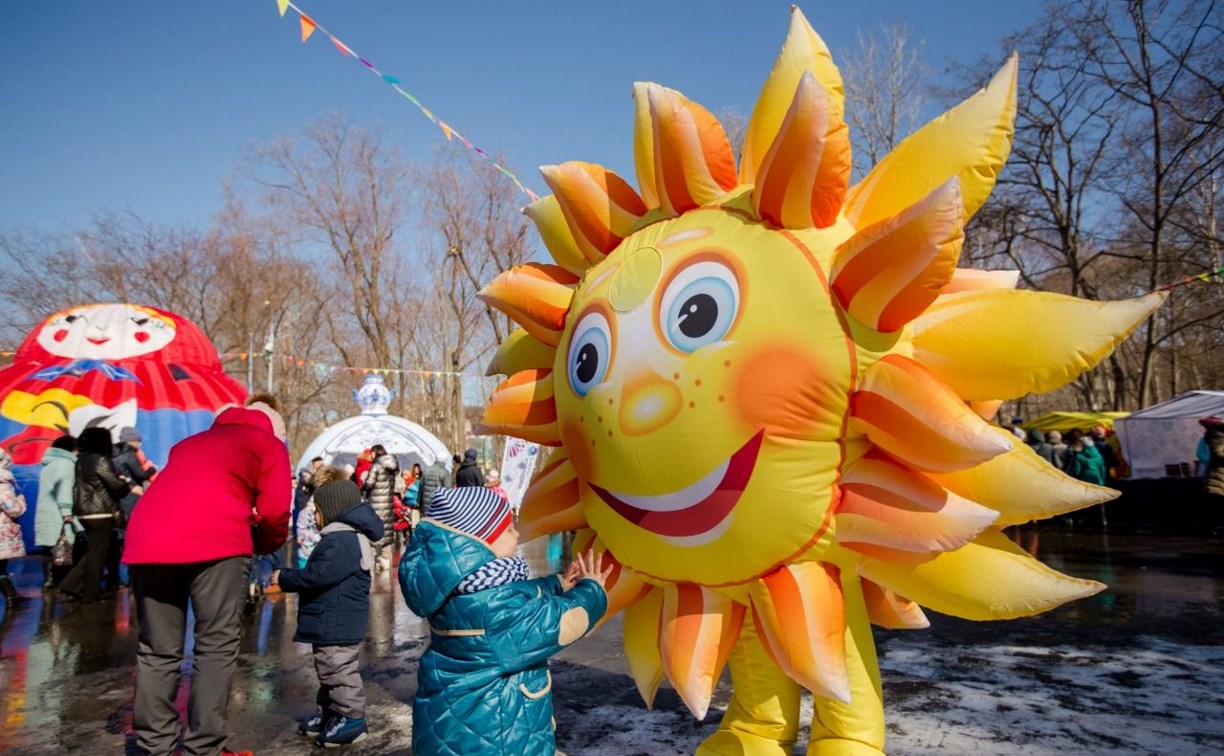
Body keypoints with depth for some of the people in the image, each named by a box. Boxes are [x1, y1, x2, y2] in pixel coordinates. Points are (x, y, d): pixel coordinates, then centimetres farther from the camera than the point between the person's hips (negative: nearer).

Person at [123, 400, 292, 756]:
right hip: (215, 541, -5)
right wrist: (265, 545, 24)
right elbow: (275, 511, 7)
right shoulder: (270, 443, 19)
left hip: (147, 540, 5)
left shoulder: (191, 442, 35)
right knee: (217, 647, 7)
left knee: (157, 652, 15)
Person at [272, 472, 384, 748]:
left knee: (339, 672, -1)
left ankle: (352, 718, 8)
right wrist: (290, 578, 17)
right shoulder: (345, 537, 14)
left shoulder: (340, 541, -23)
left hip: (337, 625, -11)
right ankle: (327, 714, 33)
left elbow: (318, 575, -26)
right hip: (333, 623, 11)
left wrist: (285, 578, -12)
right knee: (330, 672, 21)